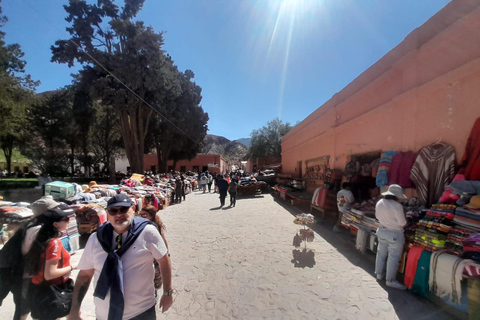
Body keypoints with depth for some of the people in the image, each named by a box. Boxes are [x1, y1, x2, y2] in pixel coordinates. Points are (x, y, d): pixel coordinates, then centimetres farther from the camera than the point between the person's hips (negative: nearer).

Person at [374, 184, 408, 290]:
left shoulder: (379, 203, -4)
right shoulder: (397, 206, -24)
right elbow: (402, 223, -17)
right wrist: (399, 219, 3)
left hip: (382, 231, 6)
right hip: (395, 234, -6)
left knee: (381, 253, 20)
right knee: (393, 257, 7)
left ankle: (379, 274, 34)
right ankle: (390, 280, 18)